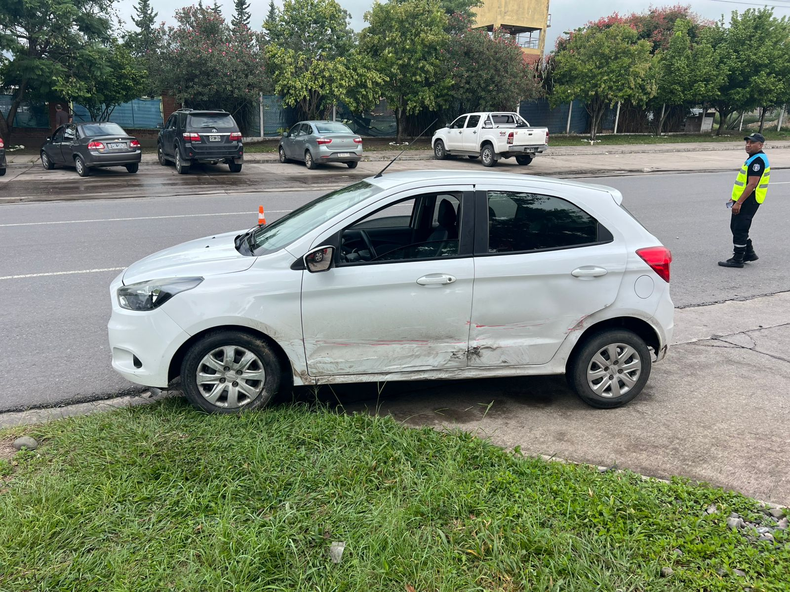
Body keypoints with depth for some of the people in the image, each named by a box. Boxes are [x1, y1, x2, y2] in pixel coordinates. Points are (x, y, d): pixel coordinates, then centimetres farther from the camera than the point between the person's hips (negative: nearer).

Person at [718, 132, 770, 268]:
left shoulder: (758, 160, -18)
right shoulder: (753, 158, 16)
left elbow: (752, 184, -24)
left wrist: (739, 202, -24)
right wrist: (735, 197, 22)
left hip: (748, 201, -11)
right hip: (743, 200, 11)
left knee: (739, 230, -6)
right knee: (736, 227, 17)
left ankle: (737, 259, 2)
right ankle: (749, 253, 28)